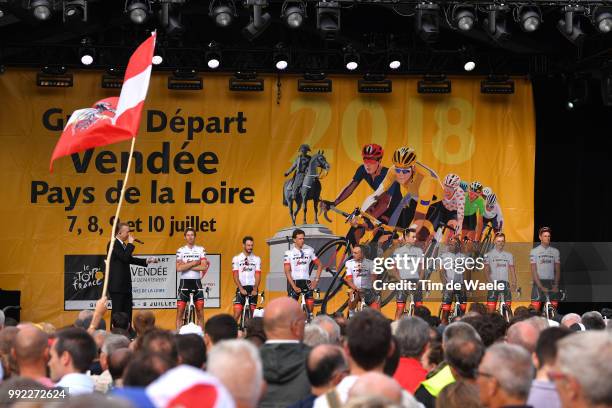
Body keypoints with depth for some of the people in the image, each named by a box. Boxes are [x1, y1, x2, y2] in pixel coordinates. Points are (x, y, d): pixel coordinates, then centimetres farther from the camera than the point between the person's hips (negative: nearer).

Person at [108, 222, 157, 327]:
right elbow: (125, 257, -24)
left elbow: (130, 259, 23)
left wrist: (146, 261, 16)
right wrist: (130, 243, -14)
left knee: (127, 310, 11)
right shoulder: (114, 244, -14)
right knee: (117, 310, -6)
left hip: (125, 284, 9)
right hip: (117, 284, -9)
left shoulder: (122, 244, 15)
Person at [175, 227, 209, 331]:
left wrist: (187, 266, -10)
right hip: (184, 282, -1)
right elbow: (178, 268, -11)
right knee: (180, 312, -2)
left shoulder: (201, 250, 4)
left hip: (197, 283, 1)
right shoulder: (181, 250, 2)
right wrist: (194, 263, -12)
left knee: (200, 312, 2)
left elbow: (204, 267, -9)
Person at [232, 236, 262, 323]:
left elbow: (258, 276, 1)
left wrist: (255, 289, -12)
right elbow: (235, 276, -3)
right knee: (237, 312, -12)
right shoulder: (236, 258, 3)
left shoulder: (257, 259, 7)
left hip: (253, 288, 2)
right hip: (241, 288, -1)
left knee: (252, 313, 1)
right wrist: (241, 289, -14)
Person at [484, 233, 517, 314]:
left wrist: (514, 283, -1)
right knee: (491, 307, -7)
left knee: (508, 306, 2)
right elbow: (486, 270, -4)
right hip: (494, 283, -3)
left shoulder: (509, 255, 13)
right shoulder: (489, 255, 2)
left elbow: (512, 270, 13)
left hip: (505, 283, 3)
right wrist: (490, 282, -19)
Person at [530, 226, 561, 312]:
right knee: (536, 308, -8)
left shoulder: (555, 251, 9)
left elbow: (557, 270, 9)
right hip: (539, 282, -3)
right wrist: (541, 286, -14)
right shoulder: (534, 251, 0)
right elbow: (534, 271, -5)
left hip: (551, 283, 3)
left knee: (554, 307, -2)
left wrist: (556, 285, -5)